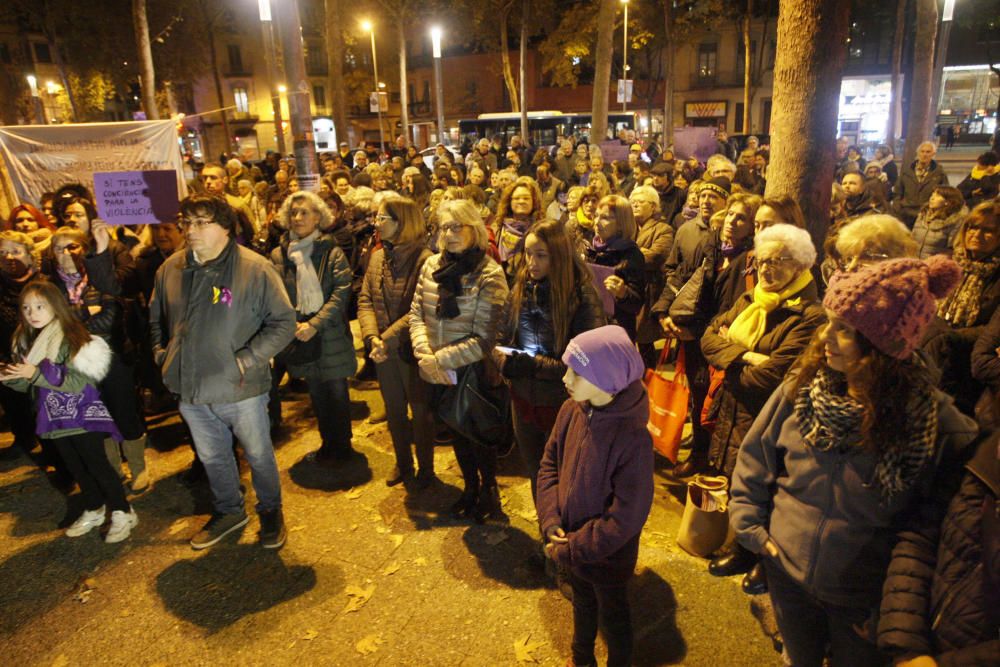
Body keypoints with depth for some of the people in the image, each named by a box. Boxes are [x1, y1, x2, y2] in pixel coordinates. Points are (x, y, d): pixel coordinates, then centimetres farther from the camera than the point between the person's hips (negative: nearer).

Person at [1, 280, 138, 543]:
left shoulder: (71, 338, -17)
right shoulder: (25, 341, 4)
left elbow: (78, 382, -24)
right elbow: (26, 384, 12)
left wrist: (38, 372, -29)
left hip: (81, 414, -7)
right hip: (55, 416, 7)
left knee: (96, 464, -2)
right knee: (75, 467, 17)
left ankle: (123, 513, 10)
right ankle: (94, 510, 32)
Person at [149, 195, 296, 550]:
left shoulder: (255, 268, -16)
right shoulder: (171, 268, 2)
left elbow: (284, 322, -15)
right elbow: (157, 317, 18)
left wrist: (246, 360, -20)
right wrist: (161, 352, 5)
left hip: (240, 389, -5)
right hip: (191, 390, 5)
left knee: (258, 454, 14)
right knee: (212, 457, 22)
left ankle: (270, 510, 38)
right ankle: (228, 511, 45)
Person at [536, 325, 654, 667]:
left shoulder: (632, 438, -32)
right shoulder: (571, 410, -15)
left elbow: (625, 518, -27)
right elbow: (549, 463, -2)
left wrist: (567, 550, -19)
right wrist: (551, 522, -14)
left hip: (608, 558, -5)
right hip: (571, 545, 6)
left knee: (613, 616, 23)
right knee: (582, 604, 31)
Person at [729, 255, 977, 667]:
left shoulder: (931, 417, -21)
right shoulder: (802, 386, -14)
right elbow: (753, 459, -2)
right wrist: (752, 528, -5)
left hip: (863, 598, -2)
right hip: (786, 574, 2)